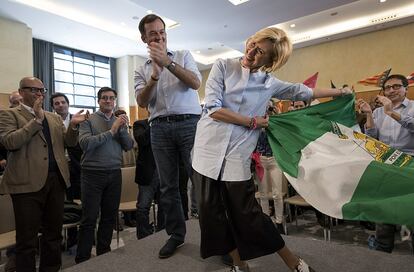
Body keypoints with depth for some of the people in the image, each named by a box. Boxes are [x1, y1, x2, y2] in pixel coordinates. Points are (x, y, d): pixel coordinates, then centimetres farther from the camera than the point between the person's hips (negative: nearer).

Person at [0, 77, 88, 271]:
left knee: (54, 233, 14)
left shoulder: (54, 117, 18)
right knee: (27, 239, 5)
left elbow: (69, 142, 12)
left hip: (56, 179, 5)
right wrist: (36, 120, -17)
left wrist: (73, 125, -7)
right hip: (28, 182, -5)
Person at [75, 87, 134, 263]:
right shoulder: (89, 120, 0)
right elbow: (85, 143, -15)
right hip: (92, 174, -4)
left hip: (114, 174, 4)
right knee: (89, 219, 2)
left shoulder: (120, 121, 11)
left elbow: (129, 146, 3)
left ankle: (103, 254, 28)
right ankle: (82, 260, 16)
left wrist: (122, 129, -14)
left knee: (110, 217, 12)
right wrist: (111, 132, -18)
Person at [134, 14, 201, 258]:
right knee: (168, 185, 5)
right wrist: (155, 75, -13)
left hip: (189, 123, -2)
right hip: (160, 128, 3)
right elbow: (142, 102, 1)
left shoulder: (183, 55, 12)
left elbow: (196, 83, -5)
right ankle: (176, 234, 18)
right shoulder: (142, 70, 16)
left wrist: (167, 62, -13)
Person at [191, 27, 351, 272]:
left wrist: (340, 92, 32)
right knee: (213, 212, 7)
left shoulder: (269, 83, 6)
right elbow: (213, 109, -11)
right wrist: (253, 121, -6)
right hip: (208, 148, 1)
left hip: (237, 156, 0)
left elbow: (302, 92, 22)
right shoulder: (223, 66, -1)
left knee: (248, 214, 1)